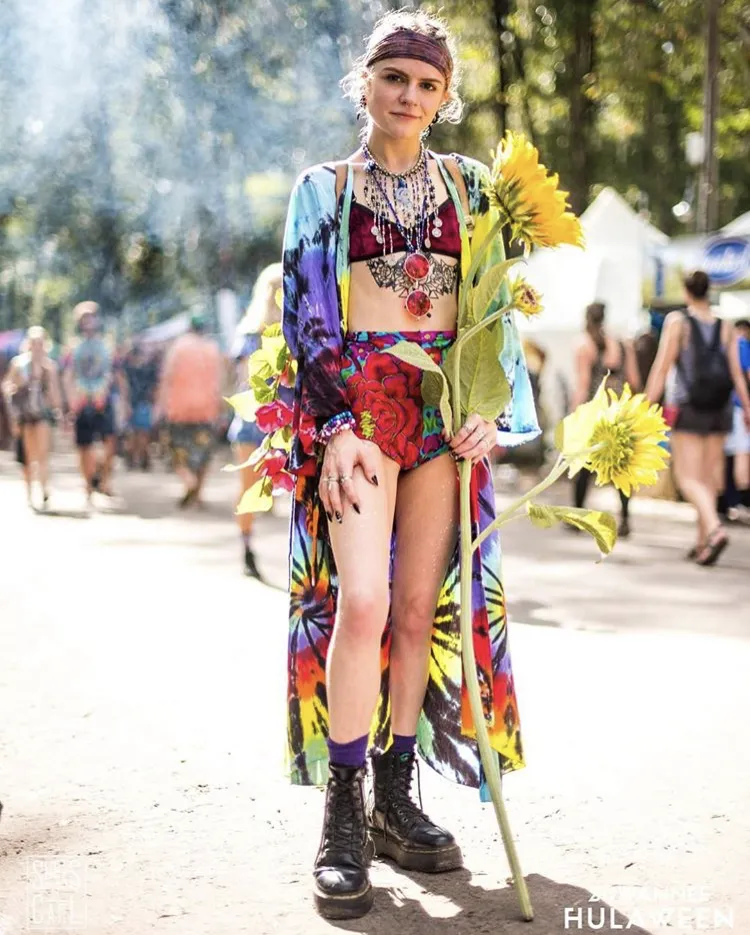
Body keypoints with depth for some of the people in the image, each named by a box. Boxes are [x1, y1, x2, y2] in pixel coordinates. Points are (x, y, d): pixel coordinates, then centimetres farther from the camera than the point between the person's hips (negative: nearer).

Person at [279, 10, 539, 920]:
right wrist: (339, 428, -13)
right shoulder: (325, 187, 6)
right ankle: (343, 816, -11)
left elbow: (494, 304, 12)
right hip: (353, 399, -3)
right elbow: (307, 314, -1)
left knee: (422, 605, 2)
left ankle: (395, 796, 12)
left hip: (445, 402, 3)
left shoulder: (467, 185, 13)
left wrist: (489, 407, -3)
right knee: (361, 600, -17)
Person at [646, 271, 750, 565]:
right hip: (719, 409, 4)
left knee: (688, 477, -5)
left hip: (688, 409, -4)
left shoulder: (677, 322, -5)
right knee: (709, 477, 12)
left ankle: (714, 528, -28)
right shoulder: (726, 327, 5)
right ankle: (703, 542, 15)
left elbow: (662, 367, -9)